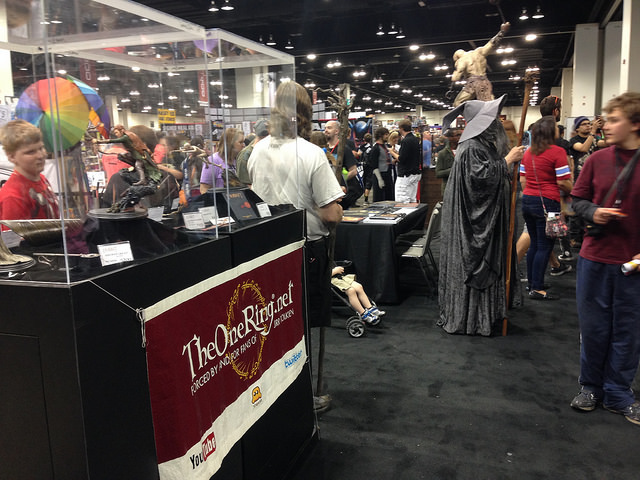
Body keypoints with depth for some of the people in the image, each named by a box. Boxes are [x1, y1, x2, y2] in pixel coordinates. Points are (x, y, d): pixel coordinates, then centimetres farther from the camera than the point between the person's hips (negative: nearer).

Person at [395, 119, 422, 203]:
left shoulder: (406, 141, -16)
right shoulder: (417, 140, 11)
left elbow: (401, 159, -19)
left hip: (405, 175, -9)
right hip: (416, 173, 9)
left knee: (402, 201, -8)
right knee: (413, 199, 13)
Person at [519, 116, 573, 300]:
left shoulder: (528, 152, 10)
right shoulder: (557, 152, -10)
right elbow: (563, 183, -12)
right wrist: (572, 188, 7)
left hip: (527, 200, 7)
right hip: (547, 202, -7)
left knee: (534, 244, 16)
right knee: (545, 246, -1)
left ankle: (532, 283, 24)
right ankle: (537, 289, 1)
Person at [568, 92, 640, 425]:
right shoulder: (597, 160, 1)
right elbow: (577, 199, 10)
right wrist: (593, 212, -12)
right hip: (595, 259, 2)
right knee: (593, 326, 12)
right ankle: (590, 386, 30)